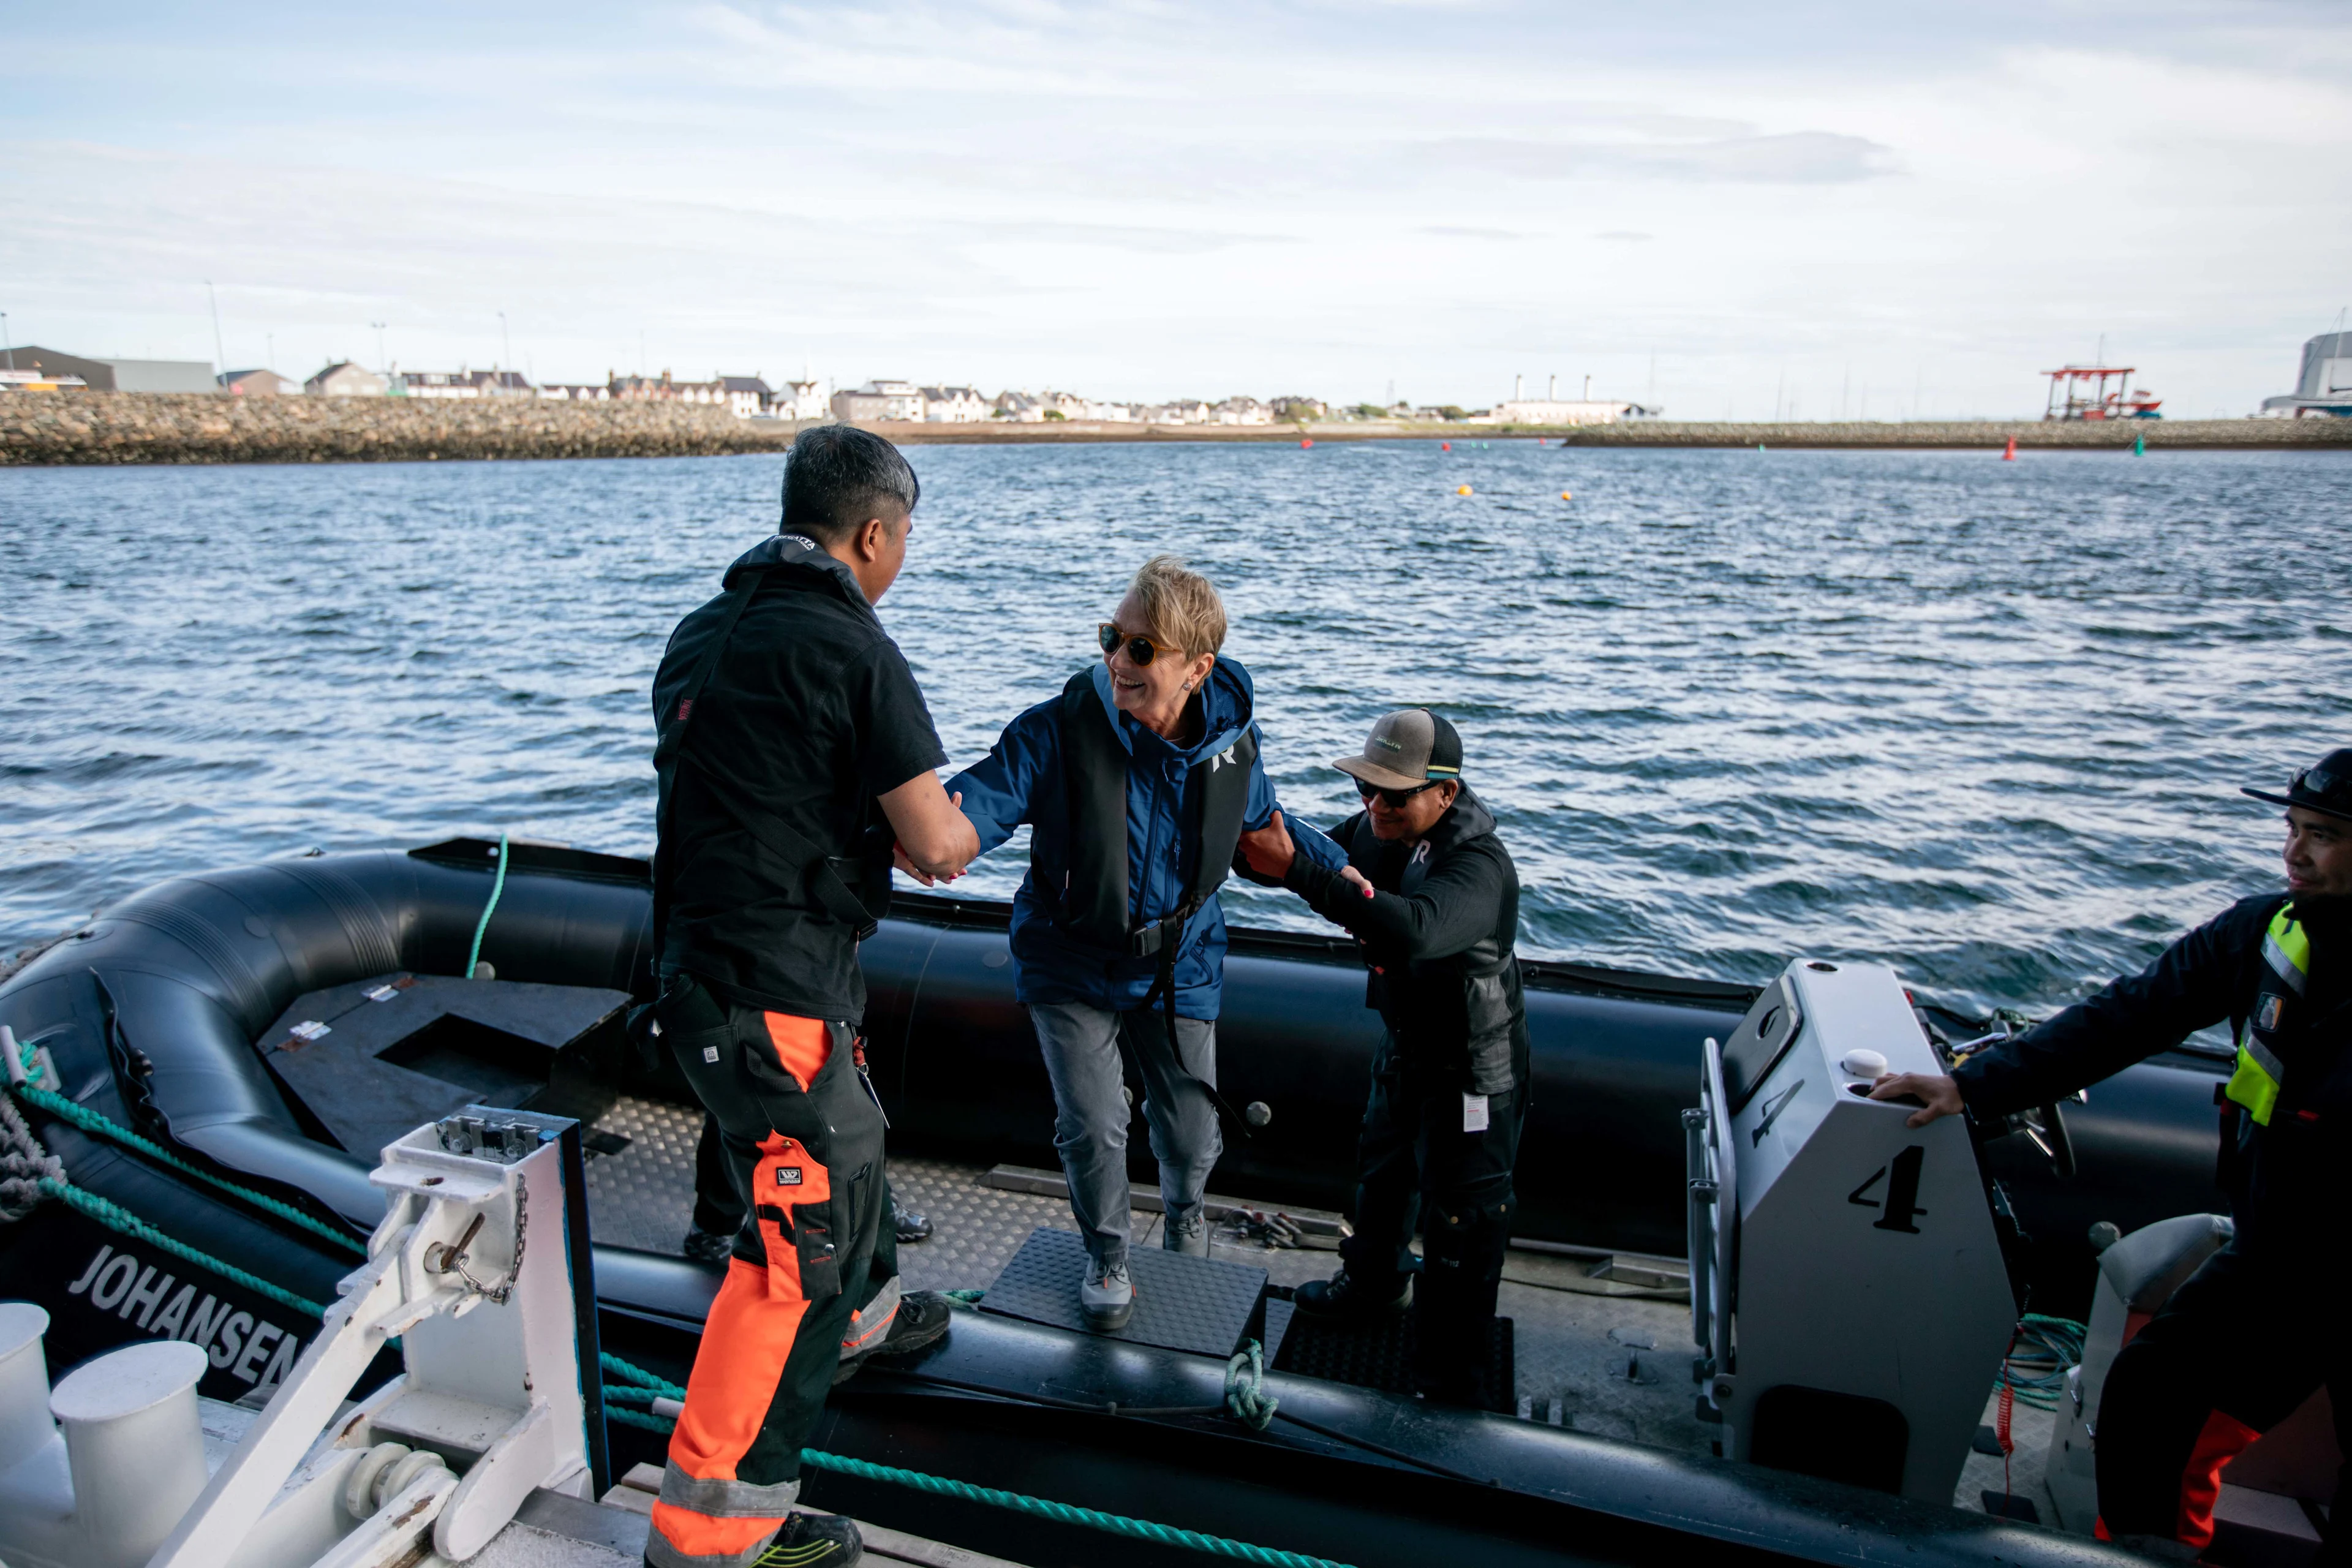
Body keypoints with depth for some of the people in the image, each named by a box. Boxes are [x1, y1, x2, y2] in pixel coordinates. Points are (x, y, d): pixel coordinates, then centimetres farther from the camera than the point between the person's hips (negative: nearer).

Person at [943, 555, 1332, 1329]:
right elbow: (987, 793, -30)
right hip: (1072, 965, -2)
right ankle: (1107, 1254, 29)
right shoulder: (1062, 728, -22)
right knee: (1091, 1127, -5)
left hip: (1178, 966, 2)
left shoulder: (1231, 735, -11)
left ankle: (1185, 1217, 49)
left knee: (1191, 1135, 10)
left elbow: (1263, 822, 9)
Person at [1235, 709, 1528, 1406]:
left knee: (1459, 1218, 5)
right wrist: (1265, 834, -26)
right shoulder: (1381, 827, -10)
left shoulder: (1481, 867, -35)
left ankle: (1449, 1370, 25)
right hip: (1403, 1044, 8)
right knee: (1382, 1173, 27)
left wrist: (1296, 870, -57)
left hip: (1471, 1070, -8)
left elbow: (1414, 930, -53)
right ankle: (1370, 1285, 53)